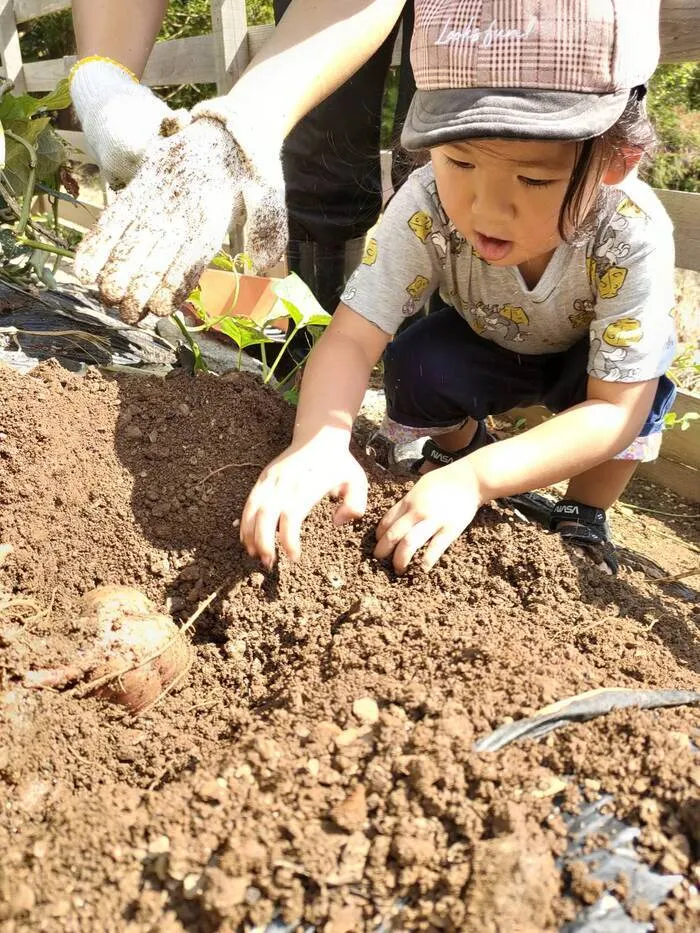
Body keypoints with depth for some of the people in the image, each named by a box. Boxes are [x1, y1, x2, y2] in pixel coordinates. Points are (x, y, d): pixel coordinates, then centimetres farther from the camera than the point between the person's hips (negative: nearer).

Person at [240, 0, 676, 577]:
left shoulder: (633, 235, -38)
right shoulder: (426, 209, -35)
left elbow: (616, 411, -37)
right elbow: (351, 339, -37)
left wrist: (475, 478, -50)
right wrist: (318, 443, -60)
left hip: (596, 353, -1)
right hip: (488, 348, 2)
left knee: (637, 381, -32)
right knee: (416, 363, -27)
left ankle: (584, 519, -5)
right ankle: (457, 445, 6)